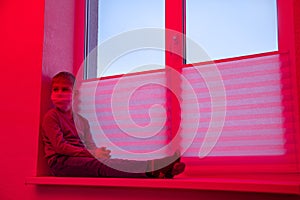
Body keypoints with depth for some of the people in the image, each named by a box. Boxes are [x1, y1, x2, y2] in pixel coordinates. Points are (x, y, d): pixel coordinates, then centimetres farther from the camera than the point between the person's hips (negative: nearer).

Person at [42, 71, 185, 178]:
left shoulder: (81, 120, 21)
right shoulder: (51, 116, 1)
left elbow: (90, 145, 13)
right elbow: (59, 145, -11)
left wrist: (96, 152, -13)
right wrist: (91, 153, -19)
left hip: (81, 157, 6)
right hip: (60, 161, -6)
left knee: (111, 162, -22)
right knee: (100, 165, -31)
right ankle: (150, 170, -53)